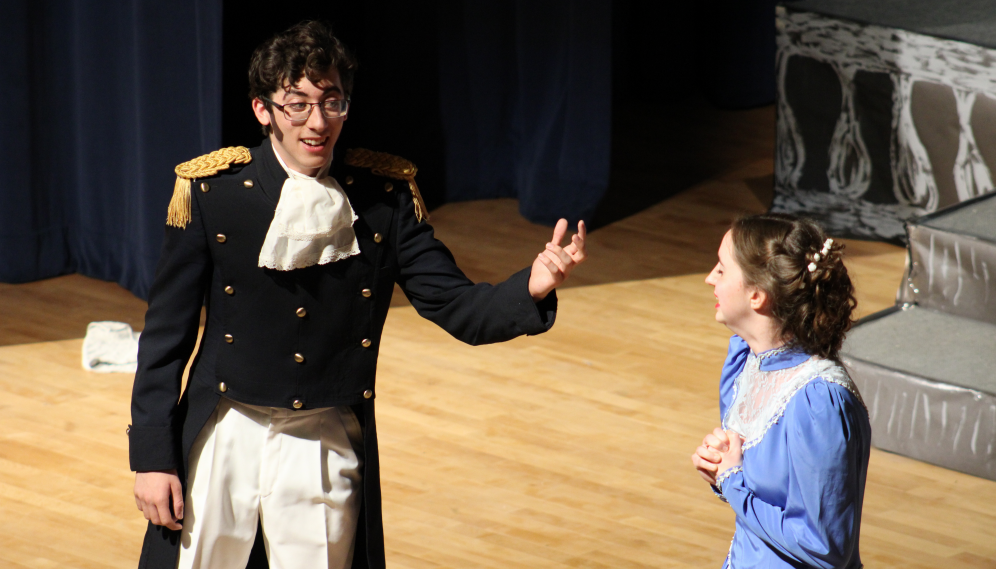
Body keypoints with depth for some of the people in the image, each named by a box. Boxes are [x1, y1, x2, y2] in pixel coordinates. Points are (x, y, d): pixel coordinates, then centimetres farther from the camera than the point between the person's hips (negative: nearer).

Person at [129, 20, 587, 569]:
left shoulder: (385, 196, -3)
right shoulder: (211, 190, -7)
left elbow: (458, 307, -5)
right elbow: (166, 333, -2)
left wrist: (531, 288, -27)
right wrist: (151, 456, -5)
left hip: (327, 447, 1)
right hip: (224, 441, -1)